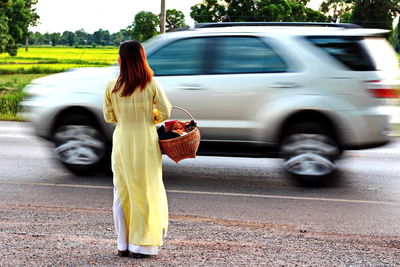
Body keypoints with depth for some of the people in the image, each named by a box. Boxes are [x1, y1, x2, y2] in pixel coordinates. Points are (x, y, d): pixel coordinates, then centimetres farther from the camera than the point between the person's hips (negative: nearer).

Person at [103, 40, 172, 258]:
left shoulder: (111, 86, -6)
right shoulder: (151, 85, -9)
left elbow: (109, 117, 3)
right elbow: (165, 112, -3)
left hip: (122, 141, 1)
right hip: (146, 141, -1)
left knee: (122, 192, 13)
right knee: (146, 191, 8)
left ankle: (123, 245, 18)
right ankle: (141, 245, 10)